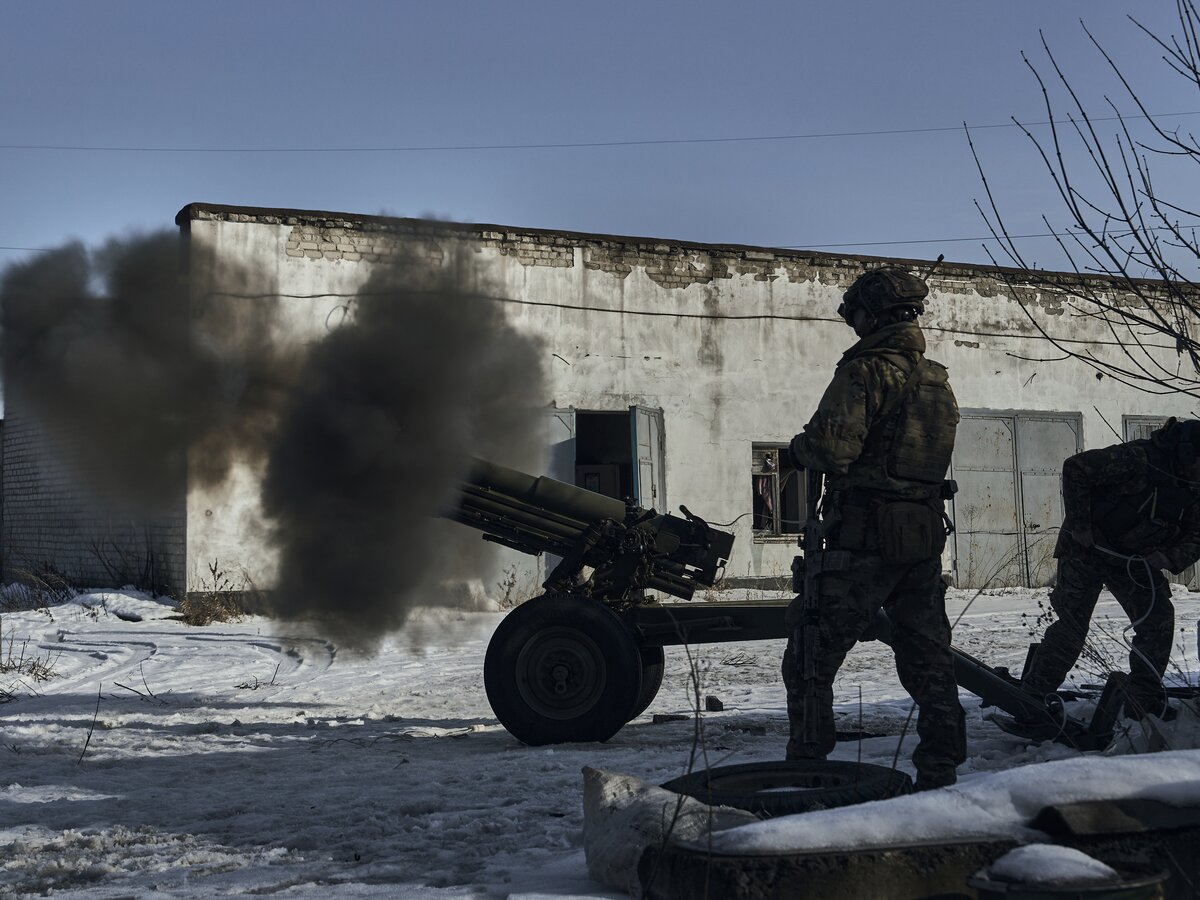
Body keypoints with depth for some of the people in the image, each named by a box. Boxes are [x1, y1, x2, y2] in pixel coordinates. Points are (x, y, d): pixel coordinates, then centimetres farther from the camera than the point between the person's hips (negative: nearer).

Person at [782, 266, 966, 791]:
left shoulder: (867, 369, -12)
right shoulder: (939, 382, 14)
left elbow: (832, 448, -22)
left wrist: (799, 448, 0)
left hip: (864, 539, -8)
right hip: (925, 537, 8)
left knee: (811, 658, 2)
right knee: (928, 660, 14)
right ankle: (940, 775, 17)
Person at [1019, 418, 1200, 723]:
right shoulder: (1137, 458, -26)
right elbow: (1075, 469, -25)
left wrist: (1171, 557, -20)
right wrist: (1079, 523, -26)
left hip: (1137, 560, 7)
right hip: (1088, 549, -6)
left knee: (1158, 622, -3)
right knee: (1072, 625, -9)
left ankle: (1145, 701, 10)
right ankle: (1033, 697, -1)